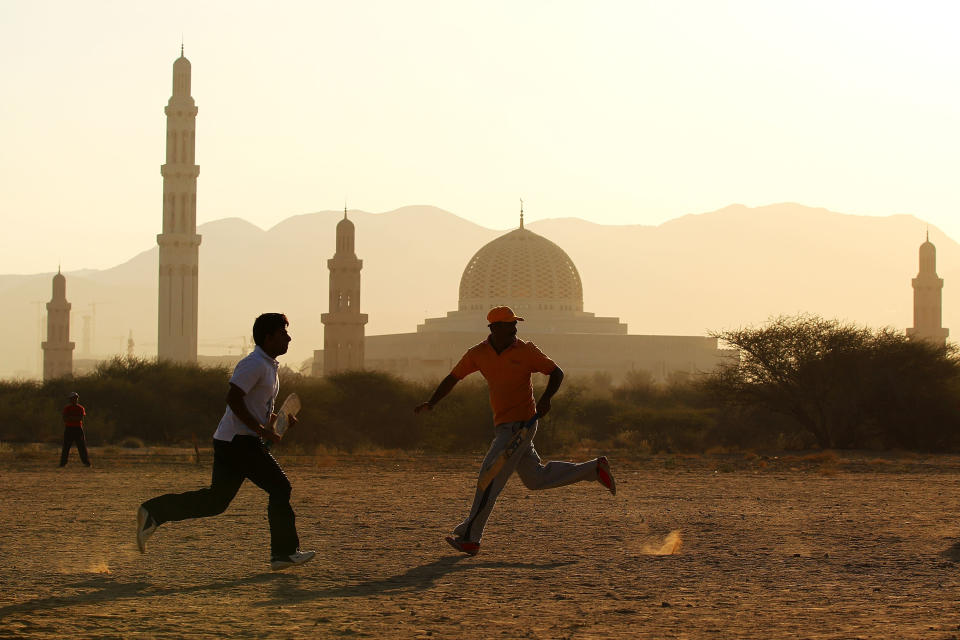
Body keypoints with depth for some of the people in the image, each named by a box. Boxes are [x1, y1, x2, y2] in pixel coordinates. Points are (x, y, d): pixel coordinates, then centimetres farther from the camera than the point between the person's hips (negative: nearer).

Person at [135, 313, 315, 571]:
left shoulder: (269, 366, 19)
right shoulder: (255, 364, -14)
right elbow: (233, 398, -23)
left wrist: (277, 419, 13)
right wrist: (261, 429, -22)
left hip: (230, 442, 10)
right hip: (239, 441, -10)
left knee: (215, 501, 8)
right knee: (279, 488, -5)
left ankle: (153, 513, 7)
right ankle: (284, 552, 1)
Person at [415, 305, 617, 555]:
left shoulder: (526, 351, -7)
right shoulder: (477, 354, 5)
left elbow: (556, 372, 0)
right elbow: (453, 378, 10)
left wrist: (545, 398, -18)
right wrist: (431, 402, -4)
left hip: (521, 423, -7)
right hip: (502, 426, 7)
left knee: (491, 475, -13)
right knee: (536, 478, 14)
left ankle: (469, 537, -10)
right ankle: (594, 469, 28)